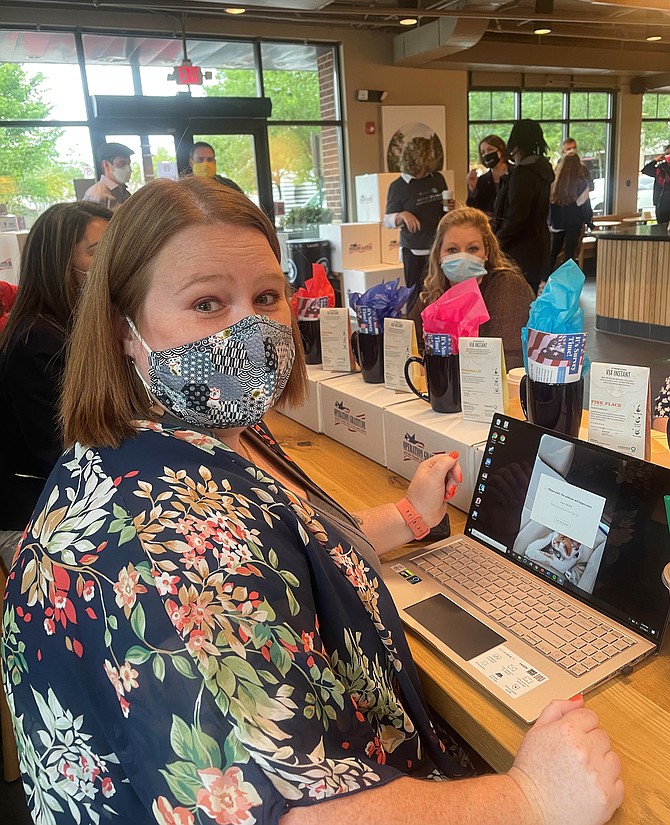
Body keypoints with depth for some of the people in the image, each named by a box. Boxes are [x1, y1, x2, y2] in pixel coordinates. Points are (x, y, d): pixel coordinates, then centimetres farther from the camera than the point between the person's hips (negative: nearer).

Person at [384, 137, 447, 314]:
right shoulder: (398, 186, -3)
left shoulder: (437, 178, 9)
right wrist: (403, 215, -20)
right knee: (416, 299, -2)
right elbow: (387, 221, 1)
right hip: (415, 252, -4)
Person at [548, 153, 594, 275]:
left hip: (557, 223, 3)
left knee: (554, 252, 14)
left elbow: (550, 202, 4)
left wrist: (550, 222, 12)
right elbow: (585, 205, -8)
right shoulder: (581, 183, -10)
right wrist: (590, 223, 3)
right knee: (570, 252, 1)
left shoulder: (555, 181, -1)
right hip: (574, 223, -3)